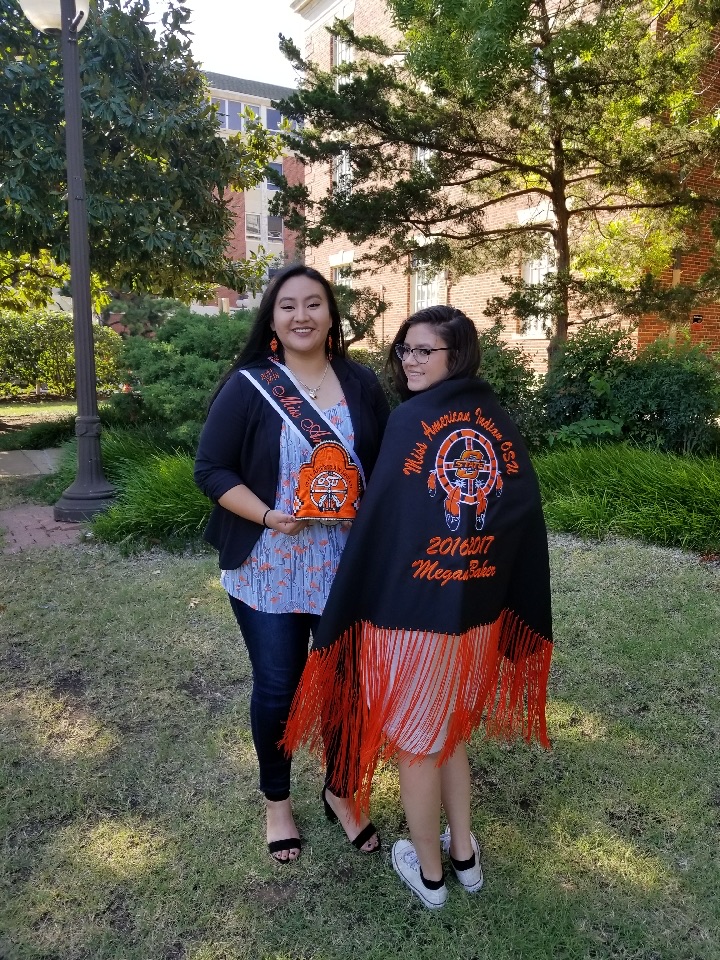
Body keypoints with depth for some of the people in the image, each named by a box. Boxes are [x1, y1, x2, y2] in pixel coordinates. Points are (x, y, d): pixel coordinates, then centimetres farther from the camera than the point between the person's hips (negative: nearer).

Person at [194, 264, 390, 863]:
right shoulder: (247, 386, -5)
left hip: (348, 567, 3)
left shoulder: (361, 384, 3)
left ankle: (340, 792, 39)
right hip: (269, 570, -2)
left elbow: (388, 465, 10)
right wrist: (266, 514, -20)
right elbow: (211, 469, -6)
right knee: (276, 689, 11)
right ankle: (277, 800, 37)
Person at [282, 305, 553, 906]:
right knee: (449, 729, 26)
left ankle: (429, 873, 33)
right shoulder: (499, 422, 1)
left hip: (411, 609, -5)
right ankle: (464, 855, 40)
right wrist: (515, 604, 11)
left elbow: (380, 518, -15)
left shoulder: (411, 419, -14)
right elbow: (526, 517, 2)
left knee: (414, 740, 15)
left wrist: (350, 606, -6)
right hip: (478, 610, 6)